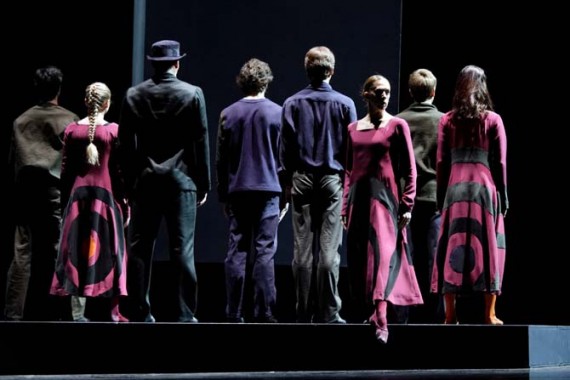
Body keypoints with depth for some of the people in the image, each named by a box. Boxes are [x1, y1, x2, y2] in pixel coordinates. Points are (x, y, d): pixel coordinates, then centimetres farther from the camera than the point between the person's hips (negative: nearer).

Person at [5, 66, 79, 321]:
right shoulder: (69, 119, -2)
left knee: (22, 254, 2)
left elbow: (12, 160, 10)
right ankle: (50, 312, 2)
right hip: (56, 190, -3)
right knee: (55, 253, 2)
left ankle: (12, 313, -3)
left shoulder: (21, 120, 9)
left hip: (25, 191, 3)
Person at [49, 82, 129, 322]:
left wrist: (64, 201, 13)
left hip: (78, 195, 3)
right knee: (105, 251, 2)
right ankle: (104, 310, 1)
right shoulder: (114, 131, -5)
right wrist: (125, 203, 1)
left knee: (76, 249, 7)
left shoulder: (71, 130, 3)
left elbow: (66, 170, 5)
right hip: (106, 195, -3)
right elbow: (119, 171, -5)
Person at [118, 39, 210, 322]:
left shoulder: (133, 95, 4)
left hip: (144, 182, 2)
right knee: (182, 250, -1)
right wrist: (203, 184, 5)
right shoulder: (192, 94, -2)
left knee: (140, 250, 6)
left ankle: (140, 314, 6)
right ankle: (184, 315, -2)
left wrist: (129, 184, 12)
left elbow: (125, 144, 6)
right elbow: (201, 143, -2)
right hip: (181, 181, -2)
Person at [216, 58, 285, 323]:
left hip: (237, 190, 2)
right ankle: (263, 313, -6)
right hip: (267, 190, -2)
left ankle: (233, 314, 5)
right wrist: (286, 193, 6)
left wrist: (223, 195, 14)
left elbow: (221, 159, 8)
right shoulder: (277, 113, -1)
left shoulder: (228, 114, 6)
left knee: (236, 252, 5)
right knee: (264, 252, -2)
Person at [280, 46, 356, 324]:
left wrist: (287, 180, 12)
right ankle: (328, 313, -2)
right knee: (329, 249, -1)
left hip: (302, 179, 1)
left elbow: (285, 145, 4)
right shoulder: (344, 104, -1)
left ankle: (304, 313, 6)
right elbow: (352, 146, 2)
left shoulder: (292, 104, 2)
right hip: (333, 179, -1)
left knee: (303, 249, 4)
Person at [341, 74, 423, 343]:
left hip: (385, 197, -5)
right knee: (358, 260, 5)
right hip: (359, 198, 5)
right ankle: (367, 313, 16)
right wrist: (345, 207, 14)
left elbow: (409, 170, 0)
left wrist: (406, 205, -7)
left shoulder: (397, 125, 2)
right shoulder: (353, 129, 14)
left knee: (383, 254, -16)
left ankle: (380, 321, -24)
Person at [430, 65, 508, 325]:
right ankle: (489, 314, 0)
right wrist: (503, 197, 5)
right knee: (488, 246, 2)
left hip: (455, 187, 2)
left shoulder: (447, 120, 5)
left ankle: (450, 314, 3)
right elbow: (500, 162, 0)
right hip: (485, 187, -1)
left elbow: (441, 163, 4)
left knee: (452, 247, 4)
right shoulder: (492, 119, 1)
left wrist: (441, 197, 9)